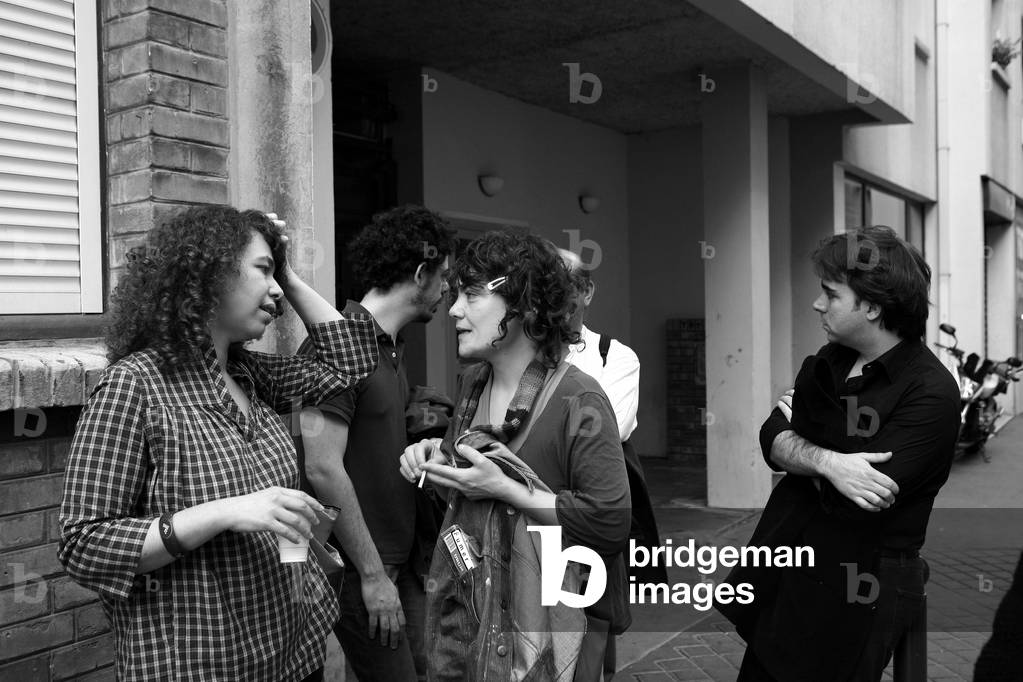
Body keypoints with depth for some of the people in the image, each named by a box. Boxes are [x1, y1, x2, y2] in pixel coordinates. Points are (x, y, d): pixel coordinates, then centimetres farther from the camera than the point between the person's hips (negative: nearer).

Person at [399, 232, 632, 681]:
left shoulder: (578, 402, -19)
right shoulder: (474, 383, 5)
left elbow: (611, 524, -25)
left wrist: (504, 489, -23)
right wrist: (436, 456, -2)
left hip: (544, 623, -6)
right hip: (462, 607, 7)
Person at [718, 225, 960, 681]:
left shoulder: (930, 393, -19)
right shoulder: (829, 362, 6)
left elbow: (854, 503, -25)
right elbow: (772, 441, -2)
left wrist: (798, 436, -10)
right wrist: (827, 462, -23)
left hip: (854, 594, -6)